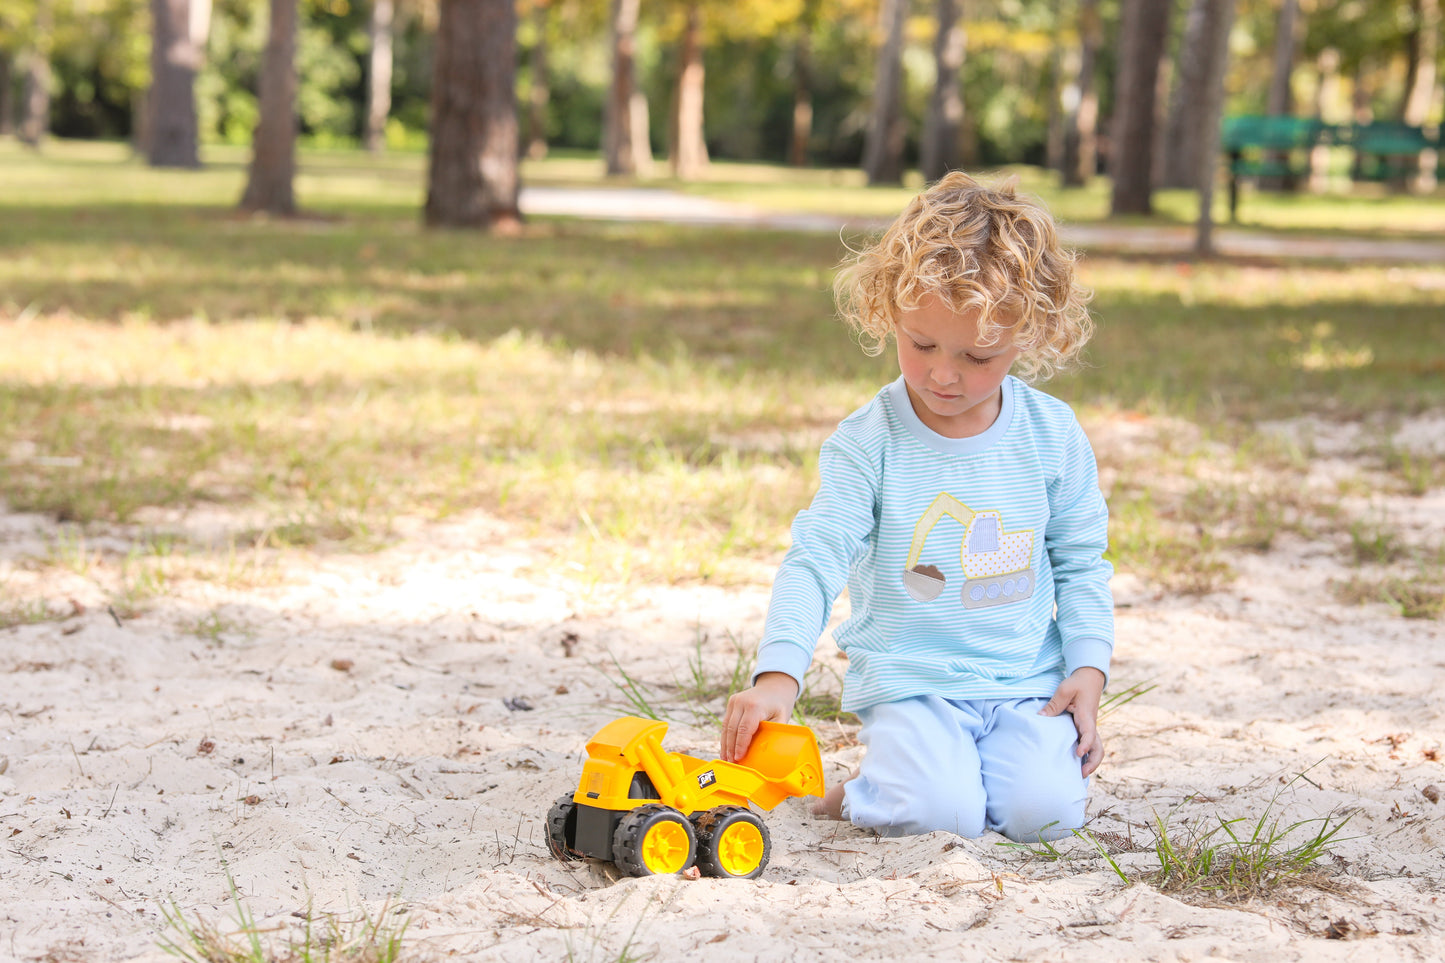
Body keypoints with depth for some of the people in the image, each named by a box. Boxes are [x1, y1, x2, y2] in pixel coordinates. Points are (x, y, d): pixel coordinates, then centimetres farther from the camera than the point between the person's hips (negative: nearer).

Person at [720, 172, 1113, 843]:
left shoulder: (1051, 435, 0)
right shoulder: (869, 442, -9)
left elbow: (1081, 560, 11)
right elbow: (816, 558, -15)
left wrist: (1088, 666, -1)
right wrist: (778, 674, -29)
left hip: (1026, 680, 3)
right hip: (909, 680, -3)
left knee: (1045, 809, -20)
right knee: (938, 814, -26)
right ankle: (866, 786, 8)